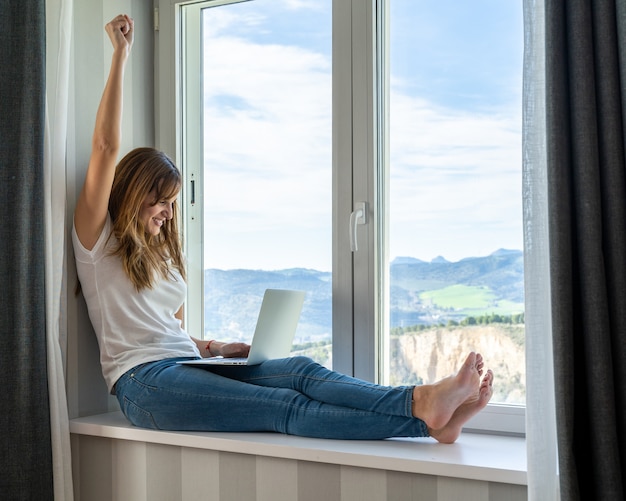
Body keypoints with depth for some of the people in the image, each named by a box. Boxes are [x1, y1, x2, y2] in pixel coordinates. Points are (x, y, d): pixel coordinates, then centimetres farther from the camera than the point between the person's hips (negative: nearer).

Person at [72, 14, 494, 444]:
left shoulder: (163, 254, 28)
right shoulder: (98, 239, 7)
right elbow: (107, 145, -3)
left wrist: (213, 349, 6)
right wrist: (120, 54, -2)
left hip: (188, 367, 7)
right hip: (144, 379, -6)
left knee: (301, 371, -23)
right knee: (285, 407, -27)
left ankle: (424, 403, -42)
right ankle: (426, 418, -44)